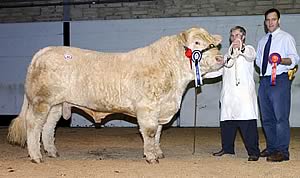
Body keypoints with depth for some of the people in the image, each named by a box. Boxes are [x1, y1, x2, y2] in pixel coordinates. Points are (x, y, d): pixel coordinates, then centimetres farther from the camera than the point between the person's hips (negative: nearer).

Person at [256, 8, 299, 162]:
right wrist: (263, 67, 6)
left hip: (280, 80, -7)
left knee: (281, 117, -10)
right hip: (264, 80, 7)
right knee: (267, 118, 10)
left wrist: (280, 60, -26)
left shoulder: (286, 38, 1)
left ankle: (282, 152, -9)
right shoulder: (262, 41, 20)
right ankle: (271, 148, 20)